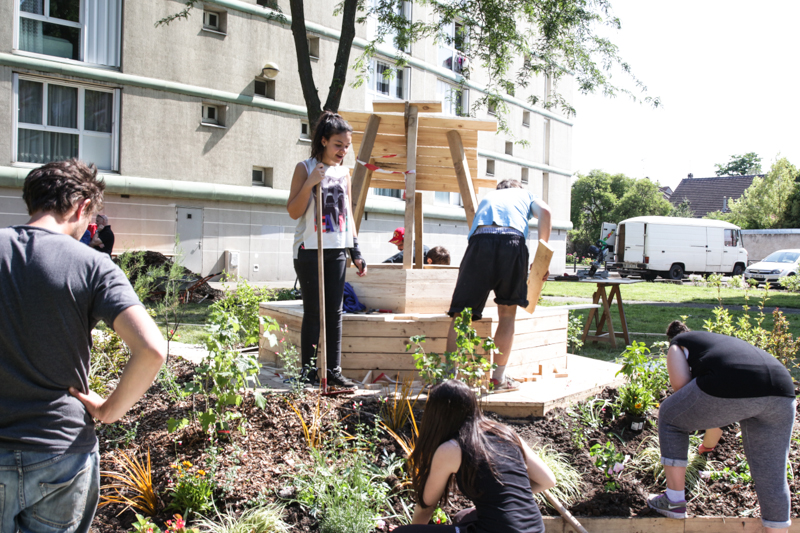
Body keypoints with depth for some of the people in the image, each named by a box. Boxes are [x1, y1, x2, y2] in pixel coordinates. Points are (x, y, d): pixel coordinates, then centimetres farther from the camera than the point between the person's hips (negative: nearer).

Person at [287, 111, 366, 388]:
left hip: (337, 251, 5)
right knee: (313, 311, -2)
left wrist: (356, 251, 11)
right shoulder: (305, 168, -2)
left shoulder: (344, 172, 13)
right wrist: (310, 183, -21)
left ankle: (334, 370, 10)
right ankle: (308, 371, 7)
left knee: (335, 312, 5)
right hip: (310, 249, -5)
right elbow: (293, 212, -8)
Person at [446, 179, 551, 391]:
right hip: (513, 242, -1)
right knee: (507, 312, 13)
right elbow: (545, 212, 11)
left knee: (460, 314, 1)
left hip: (480, 240, 1)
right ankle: (499, 377, 12)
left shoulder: (487, 197, 41)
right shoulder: (525, 195, 34)